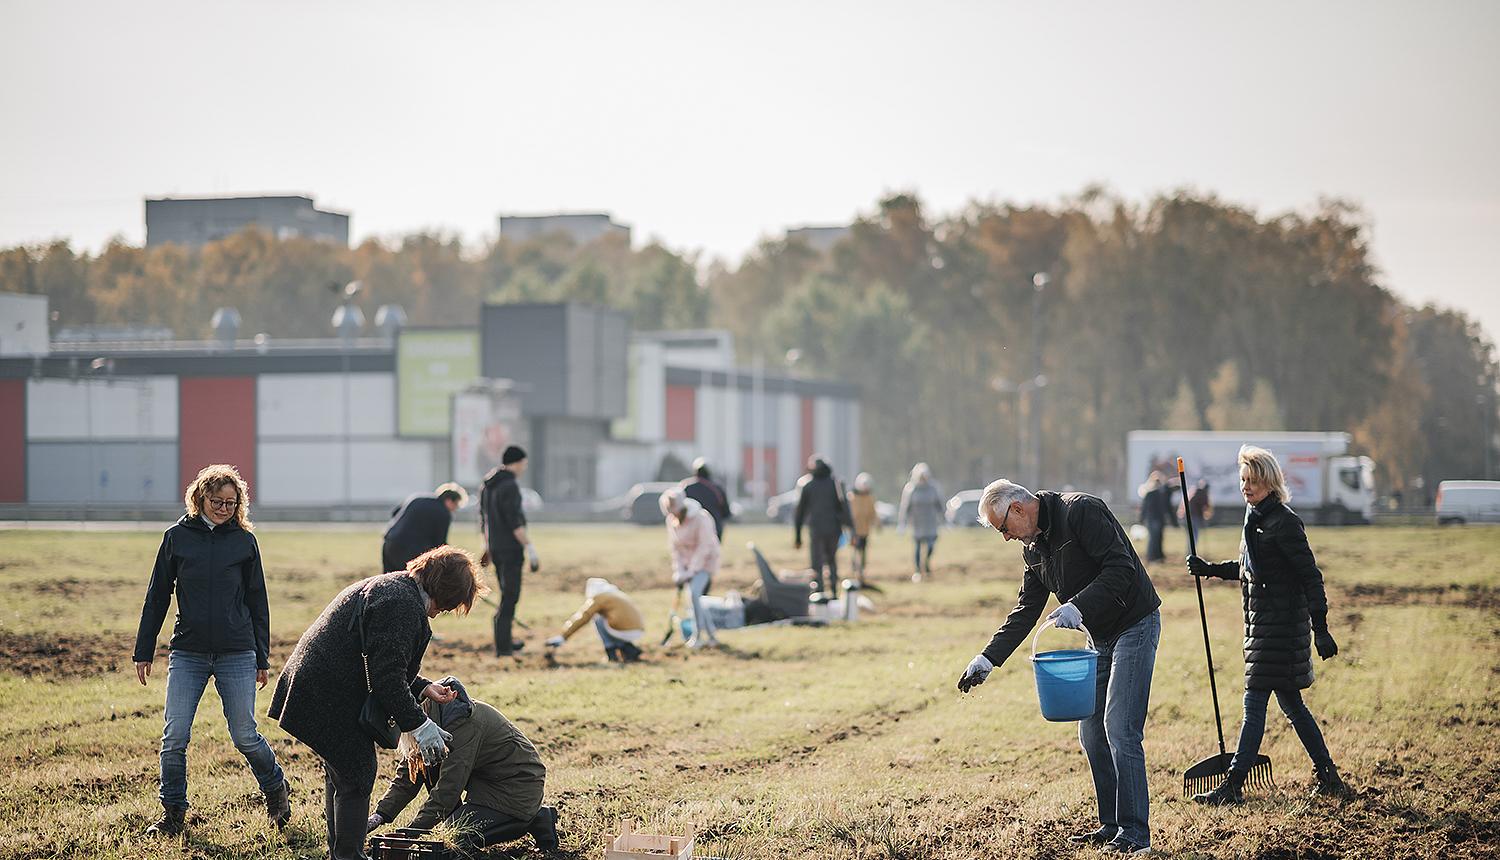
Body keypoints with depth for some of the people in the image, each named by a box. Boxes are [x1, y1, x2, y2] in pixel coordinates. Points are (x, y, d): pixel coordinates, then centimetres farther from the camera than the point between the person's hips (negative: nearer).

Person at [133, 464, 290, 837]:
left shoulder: (244, 541, 4)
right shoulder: (177, 537, 4)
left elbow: (257, 602, 10)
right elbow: (157, 597, 10)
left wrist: (262, 658, 8)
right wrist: (144, 651, 8)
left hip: (237, 653, -1)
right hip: (187, 652, 1)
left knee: (244, 736, 0)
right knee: (175, 736, -6)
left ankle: (275, 789, 26)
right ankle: (173, 810, 11)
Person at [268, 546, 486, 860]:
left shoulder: (386, 587, 15)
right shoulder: (404, 605, -20)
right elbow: (386, 676, -25)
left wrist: (422, 687, 17)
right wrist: (417, 724, -21)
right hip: (334, 702, -12)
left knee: (340, 773, 21)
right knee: (355, 776, -4)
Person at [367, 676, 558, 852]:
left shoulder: (464, 725, -28)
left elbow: (449, 786, -30)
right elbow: (406, 778, 0)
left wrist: (414, 829, -31)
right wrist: (379, 815, -12)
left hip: (518, 786, -9)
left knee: (456, 838, -20)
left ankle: (536, 820, -8)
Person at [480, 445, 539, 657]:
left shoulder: (487, 485, 13)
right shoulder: (509, 486, -15)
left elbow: (483, 518, 21)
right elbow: (514, 521, -21)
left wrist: (487, 546, 30)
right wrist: (530, 548, -19)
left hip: (495, 547, 9)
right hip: (510, 548, -9)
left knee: (508, 593, 20)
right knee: (510, 596, -6)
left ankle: (505, 640, 29)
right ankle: (502, 647, -7)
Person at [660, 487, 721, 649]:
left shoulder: (701, 518, -23)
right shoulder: (671, 520, -3)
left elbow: (704, 547, -21)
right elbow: (675, 547, 6)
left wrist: (692, 571, -21)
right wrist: (679, 570, -3)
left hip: (705, 561, -6)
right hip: (688, 562, 7)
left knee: (694, 594, -23)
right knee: (694, 599, 2)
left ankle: (698, 634, -15)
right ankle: (710, 635, 15)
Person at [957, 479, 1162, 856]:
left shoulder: (1081, 510, -17)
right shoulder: (1033, 547, 10)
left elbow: (1121, 568, -24)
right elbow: (1025, 612, 14)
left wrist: (1077, 607, -31)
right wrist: (988, 658, 6)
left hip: (1135, 625, -9)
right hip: (1100, 638, 9)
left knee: (1120, 728, -14)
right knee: (1091, 732, 8)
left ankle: (1135, 833, -10)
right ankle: (1111, 826, 17)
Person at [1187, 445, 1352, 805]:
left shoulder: (1283, 522, -15)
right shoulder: (1256, 518, 13)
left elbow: (1310, 574, -16)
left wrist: (1321, 628, -20)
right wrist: (1210, 570, 22)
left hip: (1280, 623, -10)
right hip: (1265, 623, 10)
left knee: (1254, 703, -7)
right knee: (1291, 704, 13)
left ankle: (1232, 785, -4)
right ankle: (1329, 778, 19)